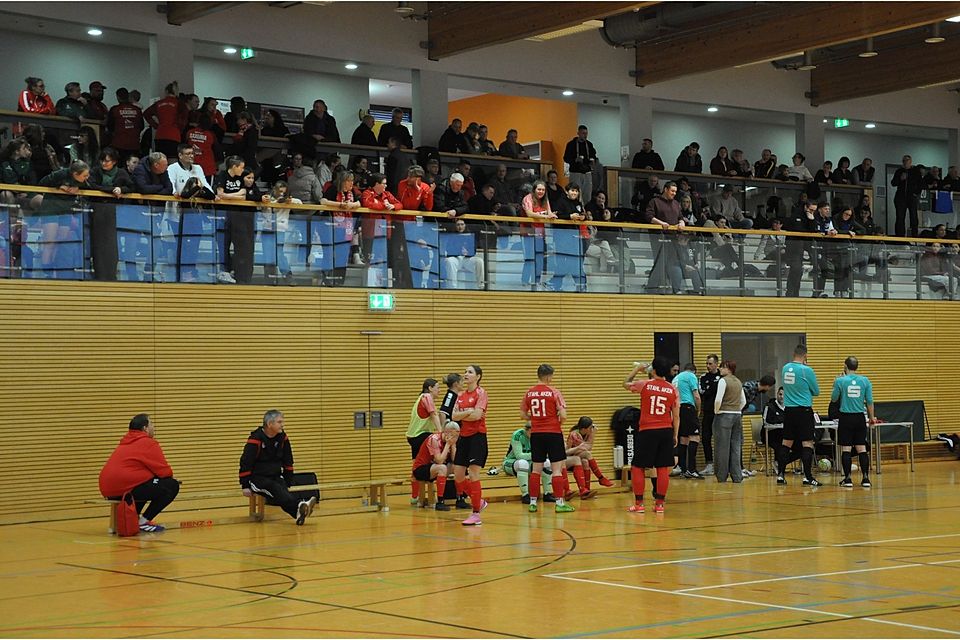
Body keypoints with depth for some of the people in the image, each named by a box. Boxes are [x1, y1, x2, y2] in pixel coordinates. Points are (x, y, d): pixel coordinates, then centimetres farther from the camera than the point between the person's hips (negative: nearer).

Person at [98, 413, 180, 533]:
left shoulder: (126, 442, 23)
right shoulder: (149, 443, -4)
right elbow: (165, 471, -7)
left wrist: (166, 476, 20)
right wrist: (170, 476, 17)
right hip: (126, 489, -9)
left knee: (149, 483, 34)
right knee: (172, 485, -1)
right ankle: (144, 521, -4)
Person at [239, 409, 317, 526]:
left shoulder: (282, 438, 4)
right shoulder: (256, 439, -14)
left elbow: (288, 462, 15)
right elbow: (245, 463, -11)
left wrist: (288, 484, 15)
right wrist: (245, 486, -11)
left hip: (276, 477, 5)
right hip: (257, 478, -5)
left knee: (283, 490, -26)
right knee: (275, 488, -32)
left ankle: (298, 513, -53)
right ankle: (299, 507, -57)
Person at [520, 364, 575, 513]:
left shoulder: (529, 393, 3)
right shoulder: (554, 392, -9)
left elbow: (523, 414, 8)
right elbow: (563, 415, -14)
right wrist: (558, 422, 6)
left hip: (536, 434, 5)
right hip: (553, 433, -4)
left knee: (536, 469, 11)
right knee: (557, 468, 0)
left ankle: (533, 502, 14)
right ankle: (560, 503, -1)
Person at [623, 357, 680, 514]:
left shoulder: (645, 385, -5)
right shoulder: (673, 390, 2)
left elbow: (626, 384, 15)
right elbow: (676, 416, 4)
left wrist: (637, 369, 26)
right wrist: (675, 435, 14)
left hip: (647, 431, -3)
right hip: (666, 431, 3)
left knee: (637, 467, 7)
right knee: (663, 469, 6)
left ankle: (638, 504, 6)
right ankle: (659, 504, 8)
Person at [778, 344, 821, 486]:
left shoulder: (785, 368, 4)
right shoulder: (806, 370, -12)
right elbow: (816, 392, 0)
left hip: (788, 409, 6)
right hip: (804, 410, -6)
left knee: (786, 442, 11)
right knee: (807, 443, -3)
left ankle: (780, 475, 13)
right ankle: (807, 477, -7)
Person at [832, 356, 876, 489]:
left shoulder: (840, 381, -7)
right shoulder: (865, 381, 0)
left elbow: (834, 399, 4)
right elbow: (869, 401, 2)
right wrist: (872, 417, 14)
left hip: (846, 418, -2)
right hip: (860, 418, 2)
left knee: (846, 449, 1)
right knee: (862, 448, 6)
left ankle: (847, 479, -1)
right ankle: (866, 478, 2)